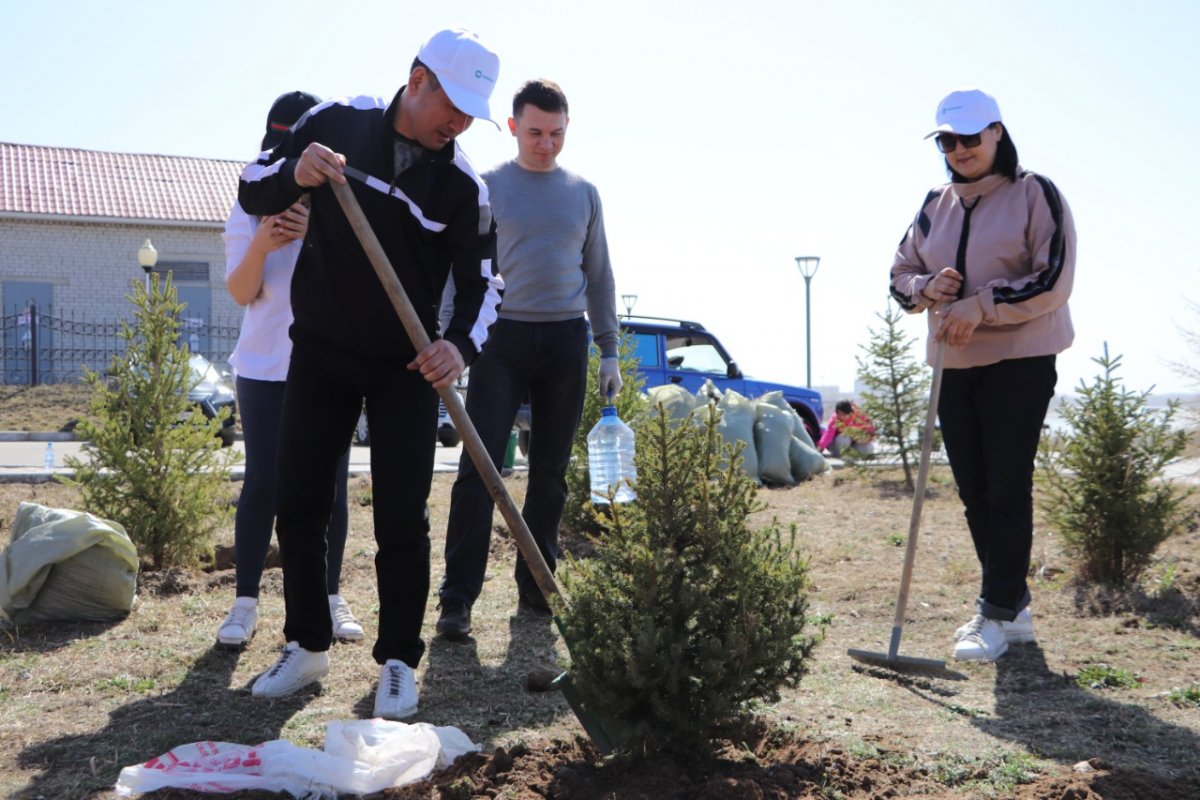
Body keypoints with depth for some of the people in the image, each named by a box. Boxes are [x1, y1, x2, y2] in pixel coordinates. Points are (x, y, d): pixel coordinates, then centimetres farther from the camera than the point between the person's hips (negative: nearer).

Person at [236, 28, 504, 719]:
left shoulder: (462, 184, -10)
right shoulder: (337, 123, -5)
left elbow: (484, 282, -7)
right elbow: (253, 190, 1)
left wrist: (461, 345, -28)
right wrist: (294, 173, -23)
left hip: (406, 370, -2)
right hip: (320, 354, 2)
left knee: (402, 519, -4)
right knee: (299, 505, 6)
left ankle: (399, 661, 11)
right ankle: (308, 648, 22)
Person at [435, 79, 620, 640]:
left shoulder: (583, 193, 13)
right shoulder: (487, 187, 4)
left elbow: (599, 276, 16)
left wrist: (608, 351, 10)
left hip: (566, 341, 3)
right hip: (502, 338, -3)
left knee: (551, 471, 7)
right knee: (480, 467, -9)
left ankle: (536, 586, 17)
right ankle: (457, 598, -9)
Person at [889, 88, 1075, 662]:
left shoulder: (1035, 194, -4)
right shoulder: (936, 205, 13)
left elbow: (1053, 281, -11)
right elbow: (900, 274, 15)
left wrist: (981, 305, -19)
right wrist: (927, 288, -7)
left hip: (1019, 362, -6)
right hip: (954, 365, 6)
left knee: (1007, 489, -7)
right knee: (974, 492, 8)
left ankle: (998, 615, -1)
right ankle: (1013, 605, 21)